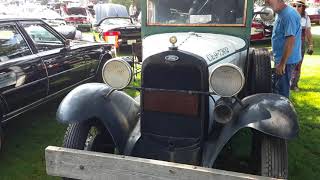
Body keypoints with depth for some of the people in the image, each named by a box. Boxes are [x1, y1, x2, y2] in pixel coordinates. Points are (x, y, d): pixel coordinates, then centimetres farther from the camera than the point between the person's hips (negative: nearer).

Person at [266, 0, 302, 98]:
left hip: (286, 60, -10)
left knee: (282, 90, 1)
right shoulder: (280, 13, 9)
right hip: (280, 58, 10)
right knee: (277, 87, 20)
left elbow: (290, 40, -26)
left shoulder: (289, 14, -22)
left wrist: (282, 63, -24)